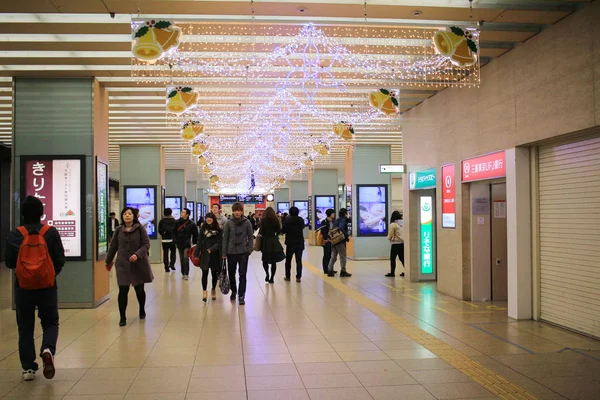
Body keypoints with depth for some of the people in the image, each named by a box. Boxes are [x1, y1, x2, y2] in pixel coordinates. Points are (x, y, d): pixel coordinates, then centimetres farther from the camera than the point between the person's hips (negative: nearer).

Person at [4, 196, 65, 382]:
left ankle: (28, 368, 11)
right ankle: (48, 349, -15)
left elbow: (9, 263, -2)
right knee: (50, 323, 14)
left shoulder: (14, 236, -5)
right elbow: (60, 259, -5)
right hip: (47, 287, 0)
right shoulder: (51, 232, -6)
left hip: (23, 287, 0)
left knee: (25, 328, 12)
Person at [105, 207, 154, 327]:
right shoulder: (119, 230, 4)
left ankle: (142, 311, 35)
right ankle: (122, 318, 6)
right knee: (123, 291, -5)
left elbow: (146, 244, -7)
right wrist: (108, 261, 20)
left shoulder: (140, 229, -4)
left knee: (139, 289, 10)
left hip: (139, 263, -1)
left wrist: (137, 254, -23)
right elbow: (113, 246, 13)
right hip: (122, 264, 1)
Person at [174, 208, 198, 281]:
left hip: (187, 244, -4)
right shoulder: (178, 222, 2)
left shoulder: (191, 224, -6)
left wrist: (194, 242, 0)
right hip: (179, 244, 4)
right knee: (181, 259, 9)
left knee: (185, 258, -12)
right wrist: (175, 241, 3)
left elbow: (195, 234, 1)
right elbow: (174, 232, 10)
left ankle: (186, 274, -7)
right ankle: (183, 273, 18)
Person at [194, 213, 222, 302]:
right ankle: (204, 291, -3)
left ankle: (213, 290, 27)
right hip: (204, 254, 0)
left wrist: (212, 249, -21)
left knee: (214, 273, 9)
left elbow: (219, 242, -6)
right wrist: (196, 254, -3)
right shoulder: (203, 228, 4)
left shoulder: (218, 230, 0)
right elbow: (199, 241, 2)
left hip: (215, 254, 0)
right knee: (205, 273, -6)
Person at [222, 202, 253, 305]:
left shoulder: (247, 222, -2)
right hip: (231, 252, 1)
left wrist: (249, 249, -5)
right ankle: (233, 291, 34)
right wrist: (224, 253, -1)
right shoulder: (229, 223, -2)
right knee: (231, 273, 12)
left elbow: (251, 237, 3)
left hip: (243, 252, -1)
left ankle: (241, 296, 1)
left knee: (242, 274, -3)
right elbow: (225, 238, 1)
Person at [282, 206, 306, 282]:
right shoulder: (301, 220, -2)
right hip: (300, 243, 2)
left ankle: (287, 276, 16)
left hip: (290, 243, -2)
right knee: (299, 260, 3)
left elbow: (283, 230, -12)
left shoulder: (288, 220, -13)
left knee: (288, 260, 12)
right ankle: (298, 277, -1)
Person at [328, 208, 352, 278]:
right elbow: (341, 228, -26)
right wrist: (346, 236, -18)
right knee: (343, 257, -1)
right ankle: (343, 272, 1)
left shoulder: (336, 220, 17)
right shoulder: (343, 220, -9)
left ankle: (330, 271, 12)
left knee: (333, 257, 13)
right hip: (340, 241, -8)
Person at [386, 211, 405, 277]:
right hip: (403, 243, 5)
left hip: (396, 244, -5)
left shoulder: (393, 224, -12)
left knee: (392, 258, 5)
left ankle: (392, 272, 6)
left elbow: (390, 236, -9)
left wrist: (389, 238, 12)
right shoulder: (403, 223, 3)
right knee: (402, 258, 13)